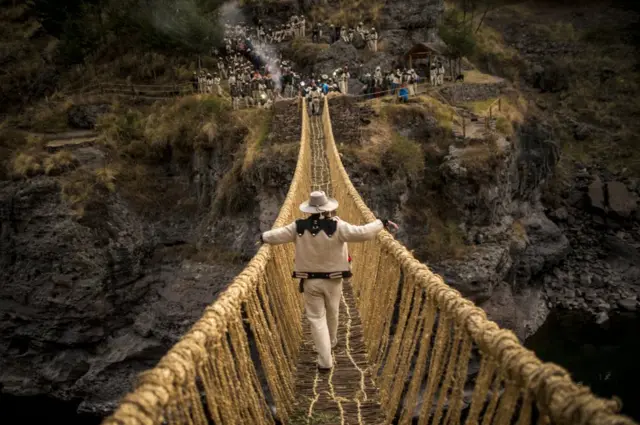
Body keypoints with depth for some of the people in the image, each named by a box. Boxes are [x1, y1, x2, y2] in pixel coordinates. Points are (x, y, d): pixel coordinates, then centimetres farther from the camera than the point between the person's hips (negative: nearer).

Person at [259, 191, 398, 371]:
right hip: (333, 280, 0)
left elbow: (277, 234, 1)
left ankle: (325, 361, 3)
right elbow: (362, 233, -22)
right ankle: (331, 342, 48)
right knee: (332, 313, 23)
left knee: (316, 318, 6)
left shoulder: (298, 227, -10)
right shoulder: (337, 226, -17)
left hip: (310, 281, 0)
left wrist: (263, 237, 22)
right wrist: (382, 223, -10)